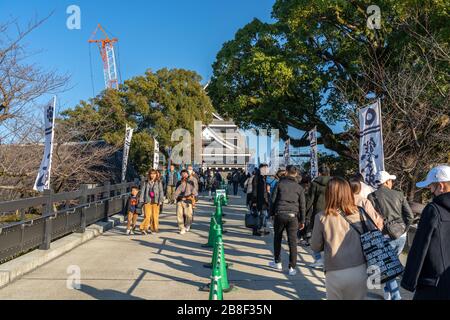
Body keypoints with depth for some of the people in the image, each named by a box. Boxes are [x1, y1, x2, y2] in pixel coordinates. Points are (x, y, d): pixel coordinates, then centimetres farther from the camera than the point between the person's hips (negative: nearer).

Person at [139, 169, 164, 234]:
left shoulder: (158, 182, 5)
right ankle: (144, 228, -4)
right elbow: (143, 191, 10)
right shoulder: (146, 183, 10)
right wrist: (142, 200, 3)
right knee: (147, 215, -7)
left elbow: (161, 191, 2)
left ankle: (154, 228, 15)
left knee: (155, 215, 2)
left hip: (155, 201, 0)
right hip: (148, 201, 0)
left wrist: (160, 200, -6)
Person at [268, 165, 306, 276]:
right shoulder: (299, 188, 8)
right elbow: (302, 205, 8)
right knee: (292, 242, 3)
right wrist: (302, 220, 12)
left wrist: (272, 213, 10)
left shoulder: (280, 184, 3)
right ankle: (292, 268, 4)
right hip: (293, 216, 1)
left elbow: (273, 200, 1)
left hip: (279, 214, -1)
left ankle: (277, 262, 26)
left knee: (277, 238, 16)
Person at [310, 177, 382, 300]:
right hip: (359, 270, 2)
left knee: (334, 298, 20)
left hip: (334, 273, -2)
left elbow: (315, 247, 1)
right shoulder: (360, 213, -2)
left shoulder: (321, 217, -7)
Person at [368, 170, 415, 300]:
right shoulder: (398, 194, 5)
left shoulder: (372, 196, -4)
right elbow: (410, 216, 1)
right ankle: (388, 291, 36)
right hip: (401, 236, 4)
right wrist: (403, 230, 13)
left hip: (386, 237, -4)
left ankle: (395, 296, 6)